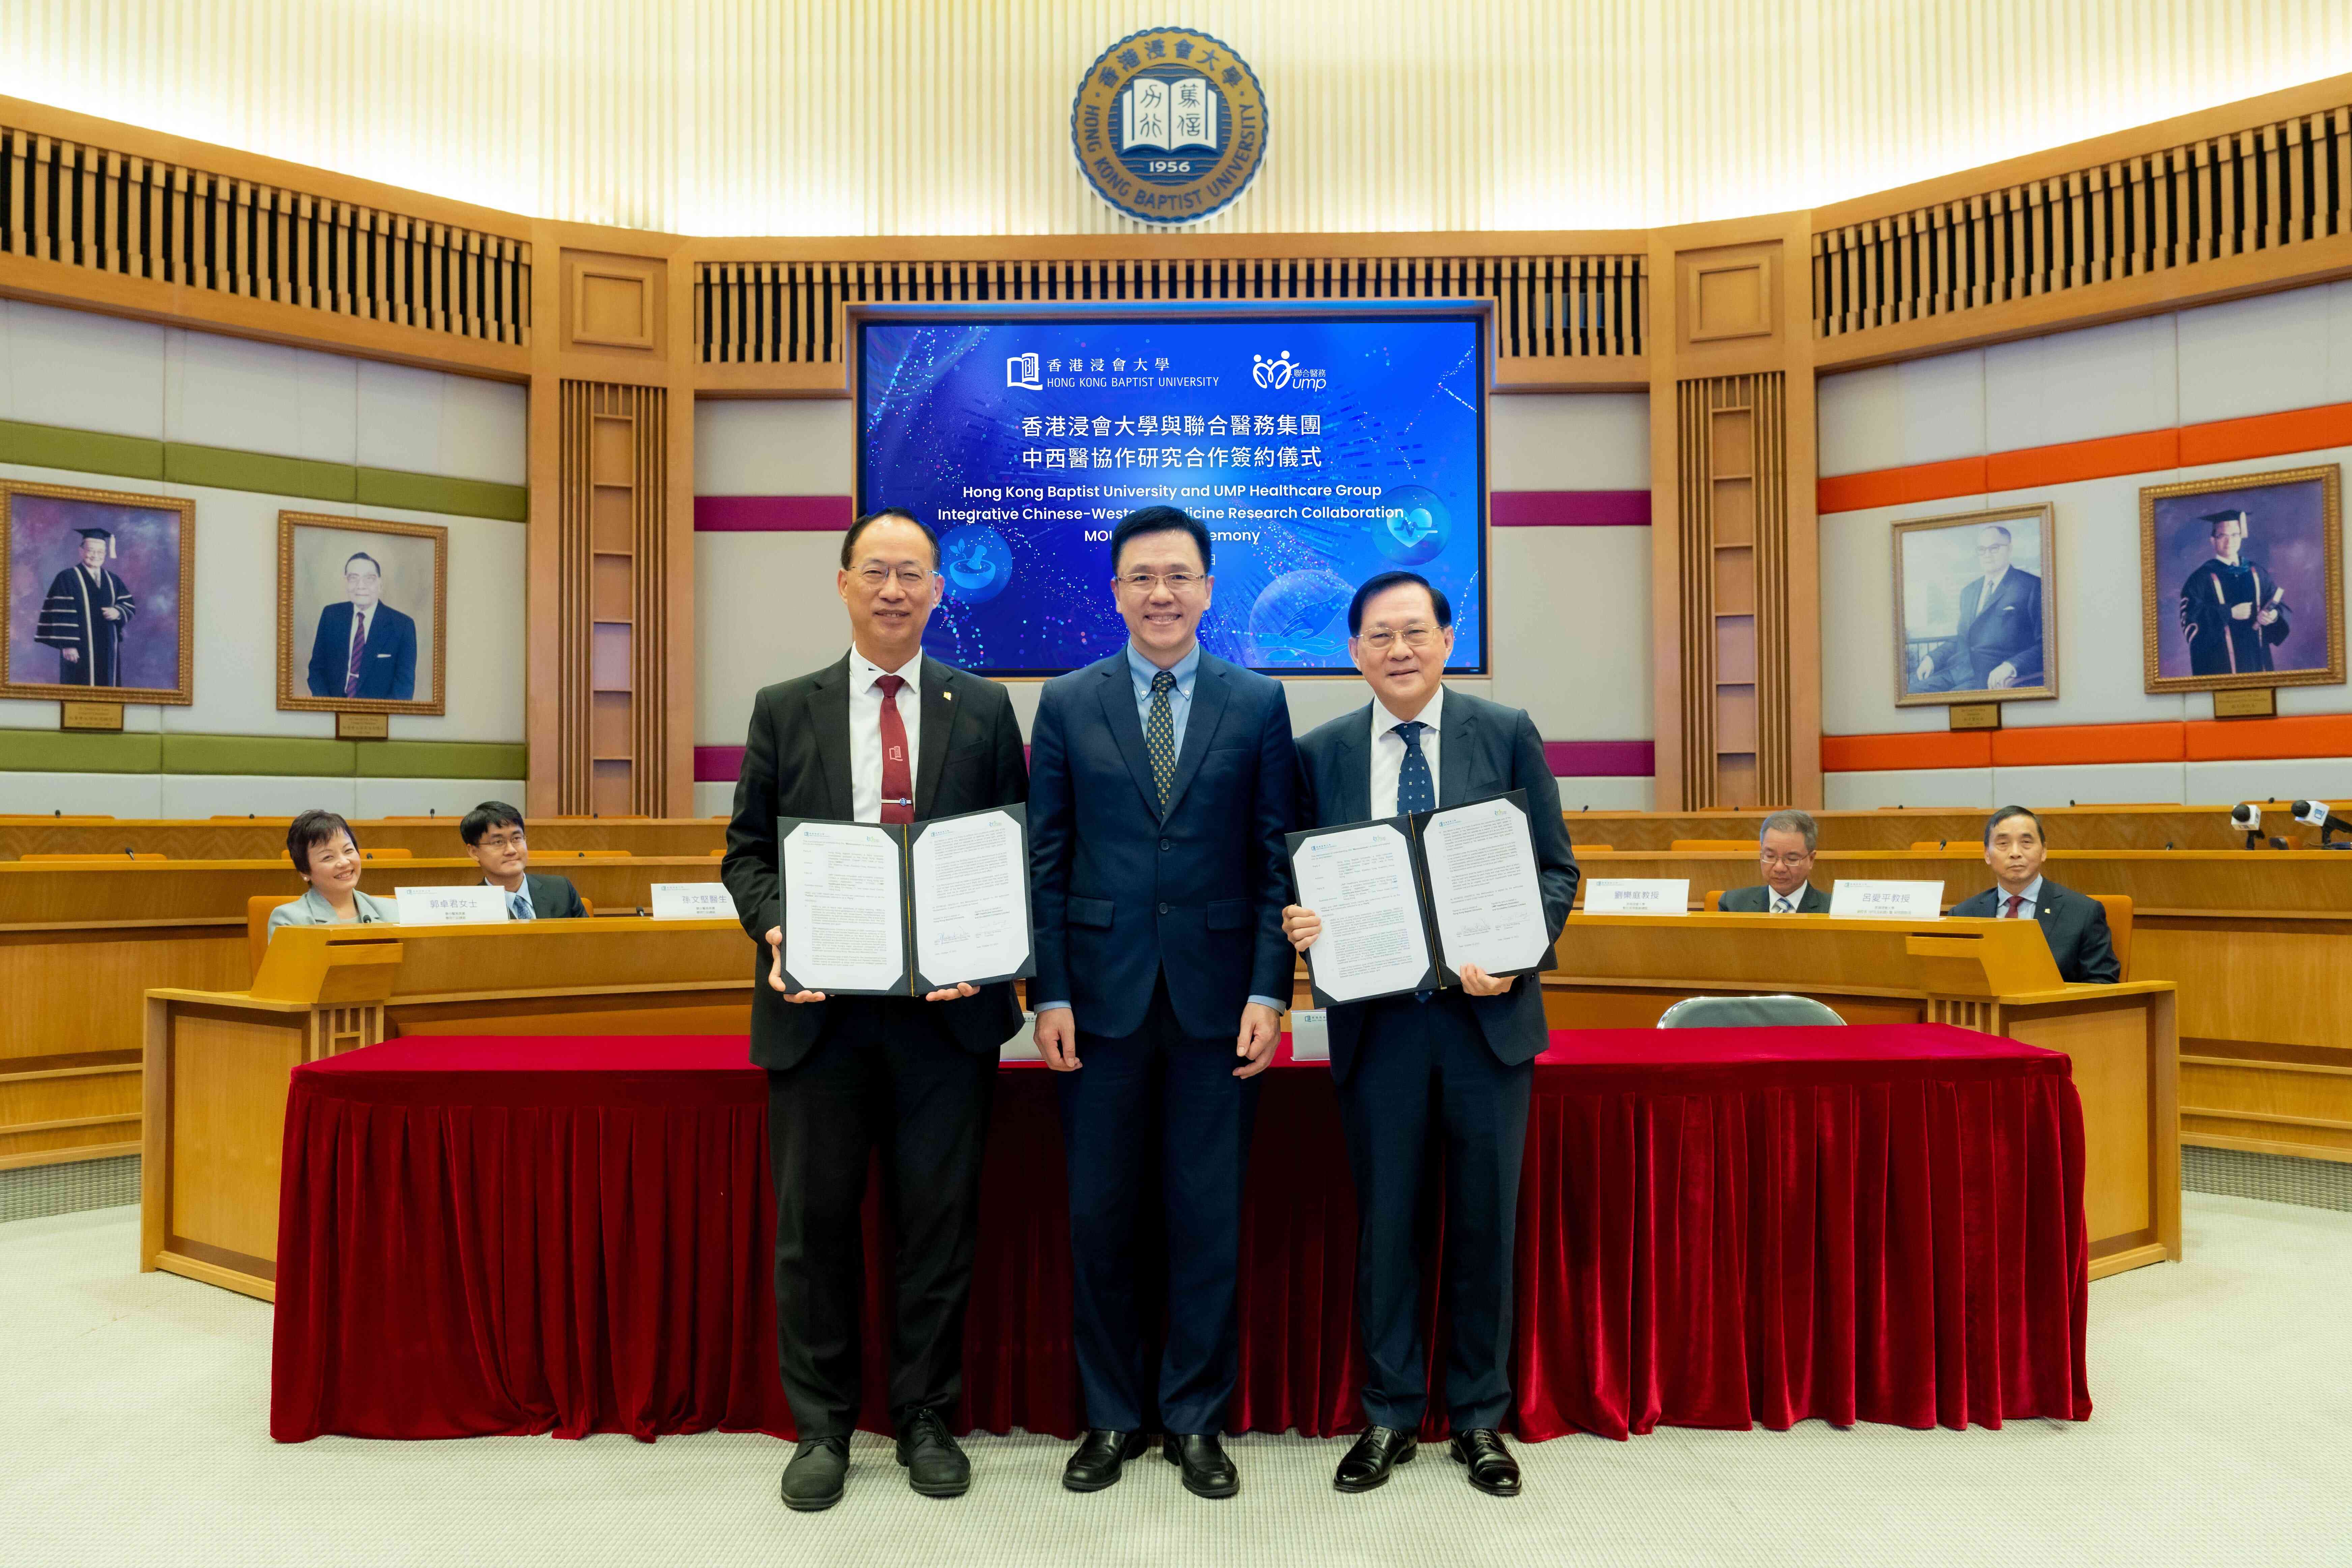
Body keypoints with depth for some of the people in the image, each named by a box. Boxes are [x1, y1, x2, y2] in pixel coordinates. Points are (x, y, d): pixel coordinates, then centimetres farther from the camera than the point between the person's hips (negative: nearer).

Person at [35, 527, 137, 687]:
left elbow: (130, 605, 15)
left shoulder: (113, 581, 14)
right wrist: (67, 645, -17)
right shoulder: (67, 578, -4)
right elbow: (61, 615, -10)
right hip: (81, 649, -5)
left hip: (108, 650, 5)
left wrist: (118, 612, -8)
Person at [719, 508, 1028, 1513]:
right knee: (814, 1223, 8)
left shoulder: (985, 710, 7)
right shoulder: (785, 711, 8)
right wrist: (774, 930, -11)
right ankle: (821, 1427, 24)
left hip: (947, 1006, 0)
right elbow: (746, 851, 8)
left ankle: (926, 1420, 24)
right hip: (819, 1008, 1)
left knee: (938, 1223, 7)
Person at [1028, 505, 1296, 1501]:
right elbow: (1047, 859, 4)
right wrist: (1049, 992, -3)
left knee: (1209, 1218, 6)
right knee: (1099, 1216, 7)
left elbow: (1274, 857, 2)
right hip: (1102, 996, 1)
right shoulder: (1067, 703, 5)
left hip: (1215, 997, 0)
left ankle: (1194, 1419, 22)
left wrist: (1269, 991, -5)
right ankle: (1112, 1418, 24)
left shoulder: (1258, 704, 4)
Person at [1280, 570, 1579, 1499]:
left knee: (1484, 1221, 9)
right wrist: (1300, 925, -14)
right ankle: (1389, 1416, 24)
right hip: (1376, 1020, 1)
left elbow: (1556, 869, 1)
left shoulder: (1509, 735, 1)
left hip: (1487, 1013, 0)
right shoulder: (1320, 753, 5)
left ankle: (1479, 1418, 25)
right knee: (1384, 1222, 9)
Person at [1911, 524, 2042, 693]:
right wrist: (1932, 658, 10)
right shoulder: (1969, 592, 23)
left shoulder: (2032, 587, 0)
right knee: (1915, 688, -18)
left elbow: (2044, 645, -6)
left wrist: (2011, 666, -23)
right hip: (1961, 670, 7)